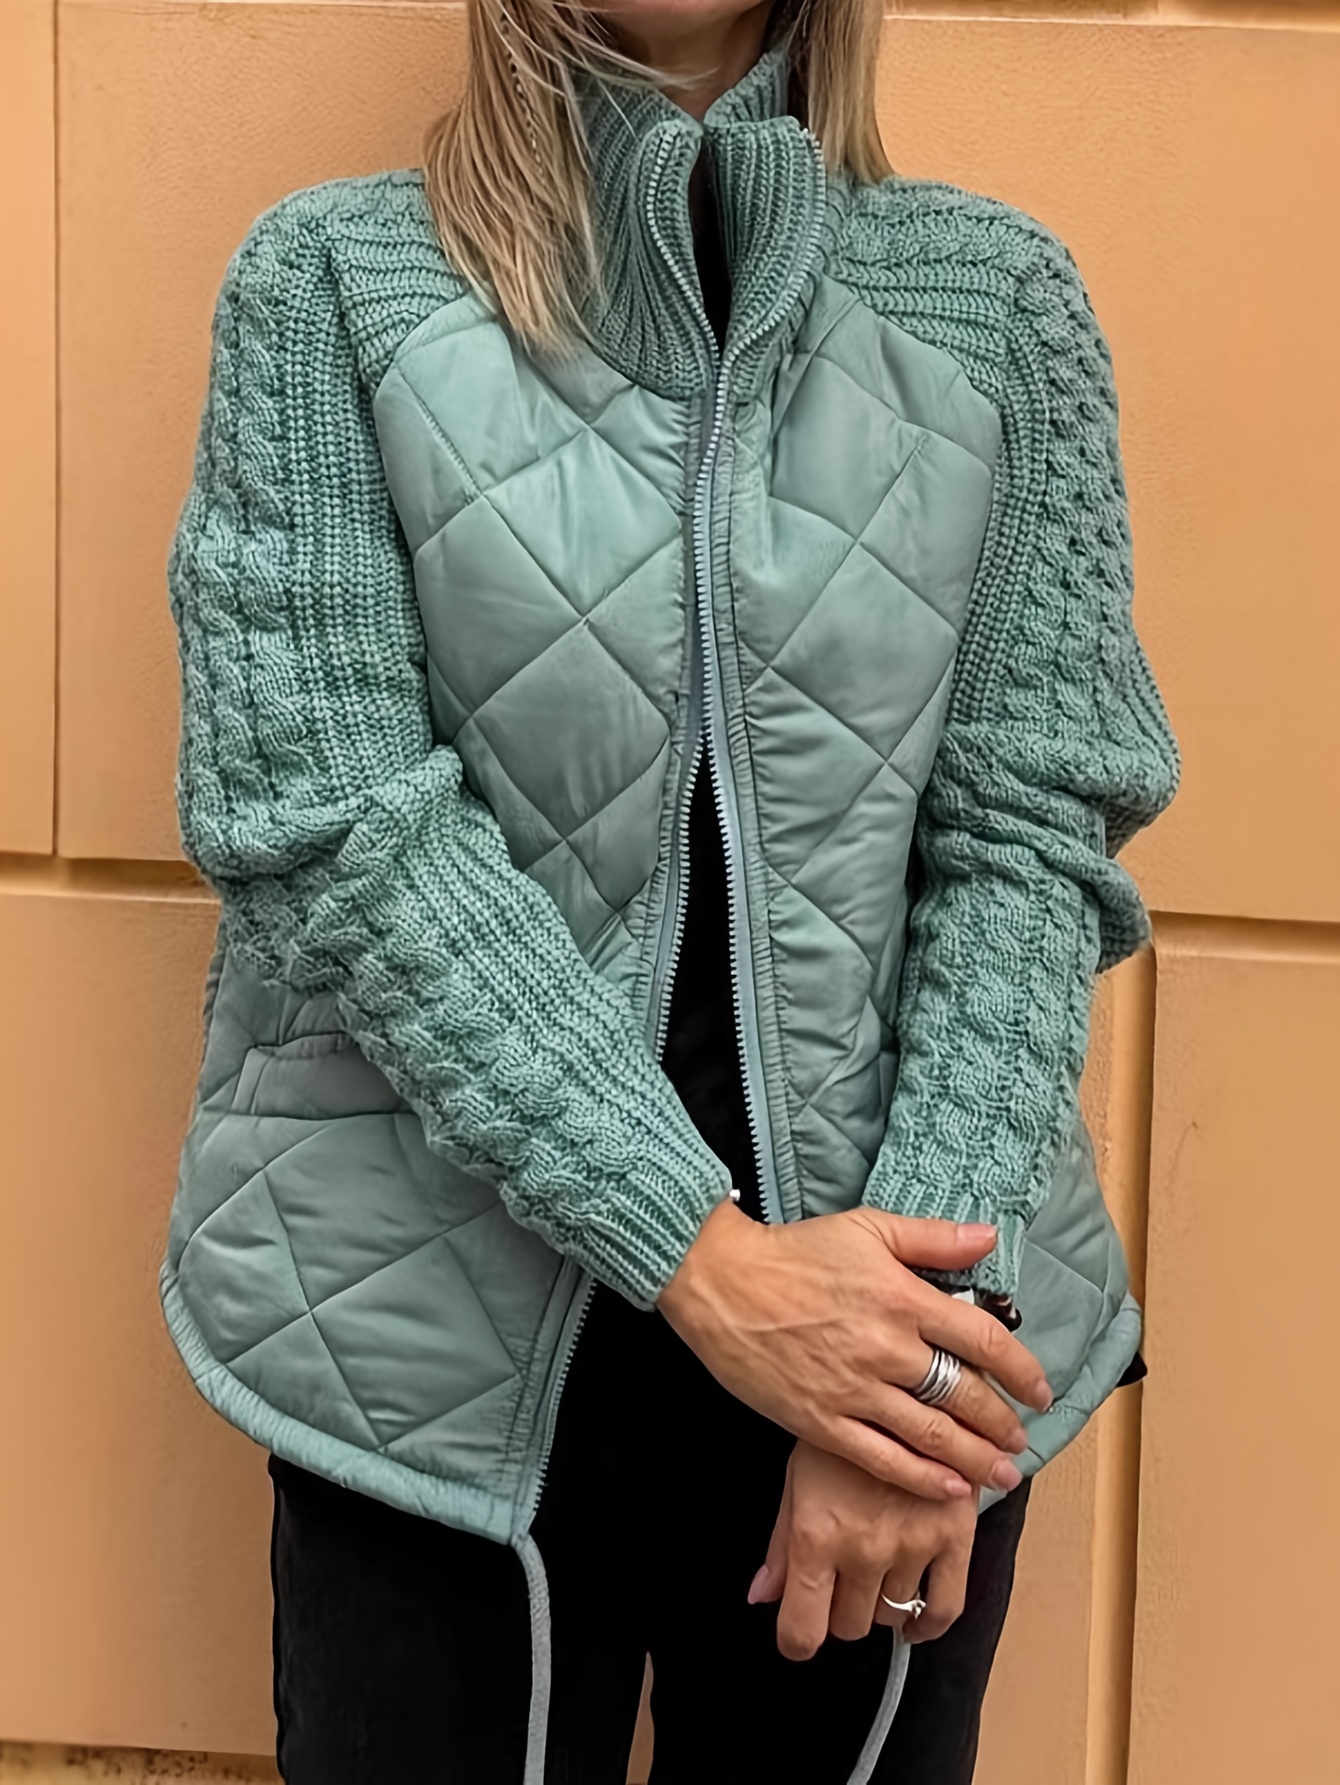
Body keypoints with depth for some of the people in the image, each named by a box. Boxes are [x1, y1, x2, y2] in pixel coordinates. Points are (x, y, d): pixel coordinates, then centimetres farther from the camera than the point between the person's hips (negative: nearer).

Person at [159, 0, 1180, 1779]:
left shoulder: (1000, 293, 4)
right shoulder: (331, 277, -1)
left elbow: (1035, 821, -2)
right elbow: (325, 818, -10)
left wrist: (933, 1298, -14)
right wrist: (707, 1259, -17)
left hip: (901, 1315, 2)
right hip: (454, 1323, -1)